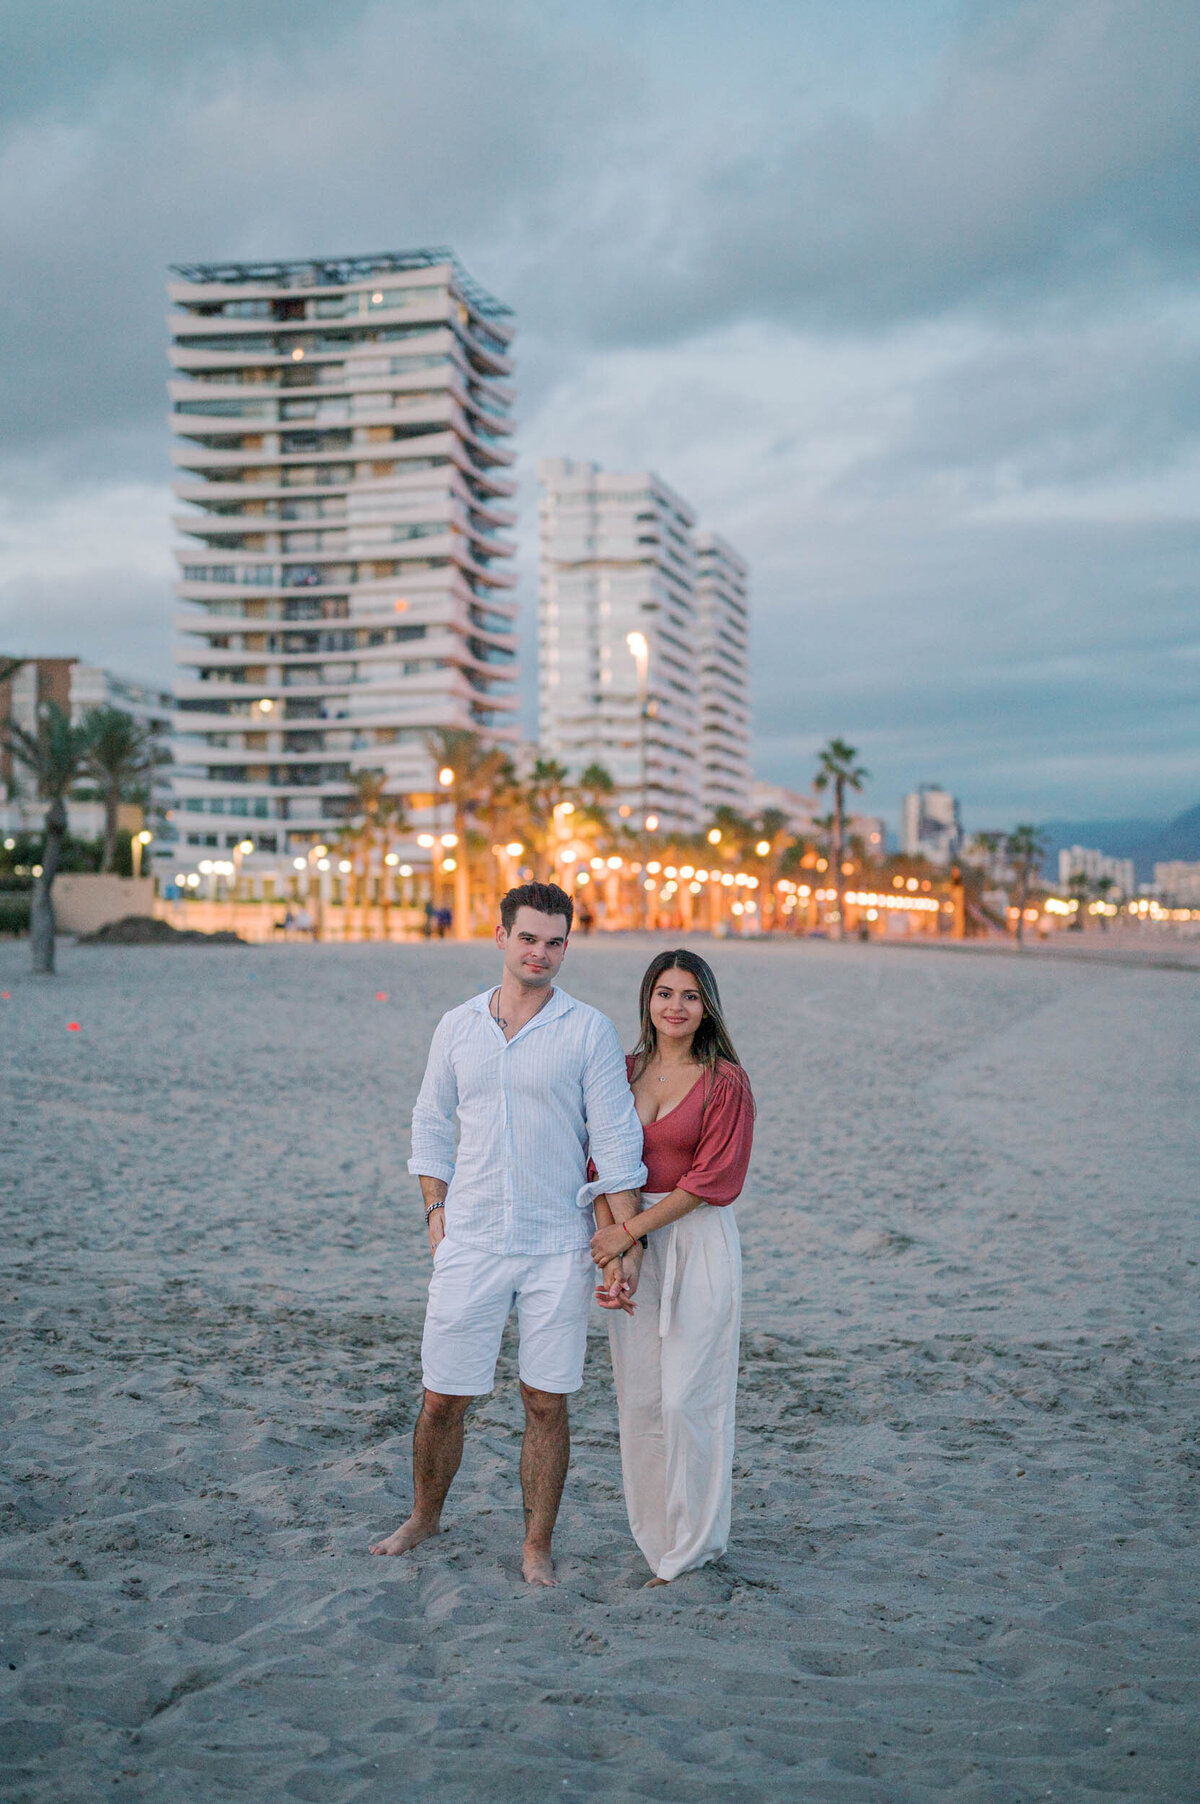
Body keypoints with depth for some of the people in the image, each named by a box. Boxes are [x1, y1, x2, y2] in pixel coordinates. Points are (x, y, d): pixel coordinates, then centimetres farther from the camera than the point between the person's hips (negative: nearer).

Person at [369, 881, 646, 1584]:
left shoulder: (589, 1030, -3)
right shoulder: (458, 1026, 6)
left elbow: (617, 1142, -4)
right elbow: (432, 1122, 16)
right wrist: (436, 1208, 6)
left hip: (559, 1249, -2)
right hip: (470, 1243, 2)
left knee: (547, 1403, 4)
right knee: (443, 1399, 8)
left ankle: (538, 1546, 18)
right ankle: (425, 1517, 31)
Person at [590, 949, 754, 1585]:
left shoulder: (725, 1081, -7)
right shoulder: (624, 1073, 8)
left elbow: (711, 1180, -11)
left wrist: (630, 1229, -12)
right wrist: (616, 1256, -9)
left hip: (699, 1244, -5)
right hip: (632, 1246, 5)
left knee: (687, 1397, -3)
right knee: (638, 1397, 7)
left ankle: (694, 1547, 11)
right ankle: (655, 1533, 22)